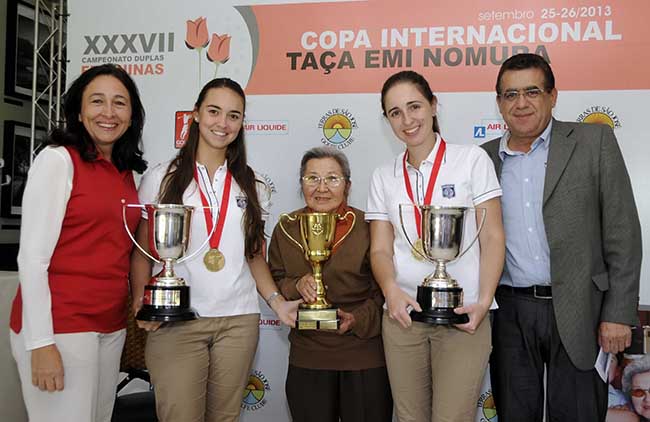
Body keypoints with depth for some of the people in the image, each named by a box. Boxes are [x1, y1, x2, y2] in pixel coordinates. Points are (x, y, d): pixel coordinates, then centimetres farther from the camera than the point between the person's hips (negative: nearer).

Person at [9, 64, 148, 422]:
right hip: (59, 326, -6)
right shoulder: (58, 159, -8)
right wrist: (41, 343, -16)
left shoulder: (127, 173, 11)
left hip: (111, 327, 7)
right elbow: (32, 256, -12)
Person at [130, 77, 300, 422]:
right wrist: (140, 300, -14)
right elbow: (142, 250, 2)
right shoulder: (161, 179, 3)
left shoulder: (248, 184, 12)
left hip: (239, 320, 3)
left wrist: (277, 301, 1)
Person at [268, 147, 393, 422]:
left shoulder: (368, 227, -6)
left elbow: (383, 290, -5)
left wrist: (358, 319, -20)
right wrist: (296, 286, -15)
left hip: (366, 358, -2)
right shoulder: (286, 229, 3)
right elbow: (273, 285, 5)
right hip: (307, 360, 2)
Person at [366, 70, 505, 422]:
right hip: (402, 314, 3)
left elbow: (492, 237, -2)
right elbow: (380, 249, 6)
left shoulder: (472, 159, 1)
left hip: (462, 316, -3)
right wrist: (391, 290, -14)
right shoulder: (384, 177, 10)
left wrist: (483, 301, -14)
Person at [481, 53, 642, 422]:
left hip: (577, 310, -2)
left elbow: (623, 233, -4)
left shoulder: (594, 142, -2)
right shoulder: (484, 157, 6)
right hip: (510, 312, 3)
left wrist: (619, 313, -7)